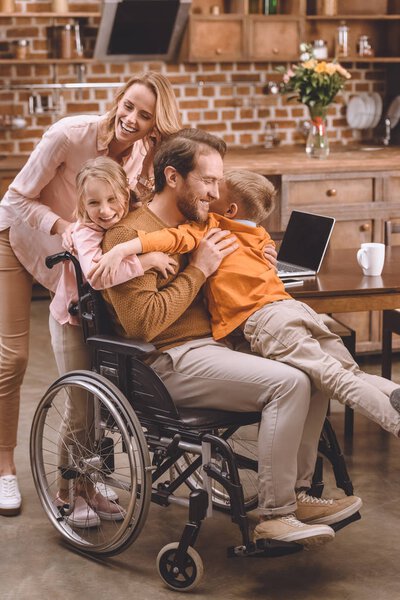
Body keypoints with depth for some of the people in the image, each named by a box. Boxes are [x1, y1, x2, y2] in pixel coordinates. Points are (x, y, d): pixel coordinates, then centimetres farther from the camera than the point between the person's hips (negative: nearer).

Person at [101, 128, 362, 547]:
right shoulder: (129, 236, -11)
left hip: (212, 346, 10)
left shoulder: (191, 226, 18)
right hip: (171, 362, -10)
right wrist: (199, 270, -14)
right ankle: (274, 516, -18)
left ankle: (296, 495, 1)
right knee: (288, 383, -24)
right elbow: (142, 323, -22)